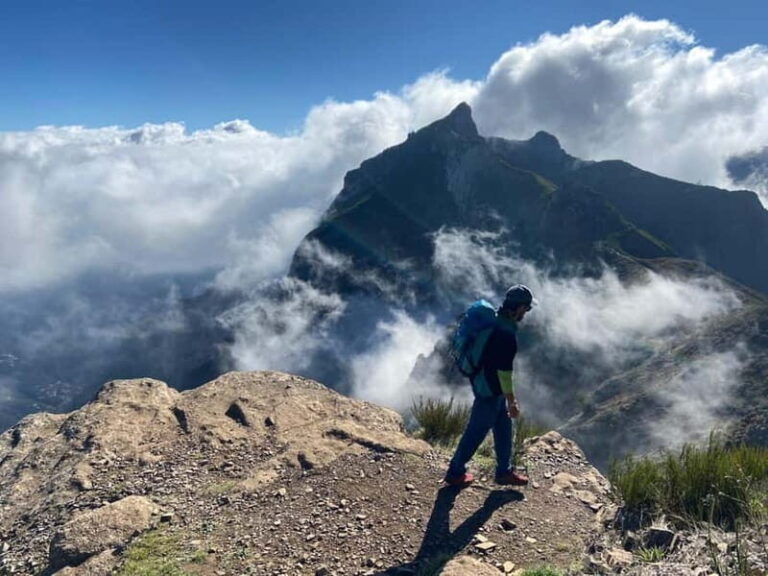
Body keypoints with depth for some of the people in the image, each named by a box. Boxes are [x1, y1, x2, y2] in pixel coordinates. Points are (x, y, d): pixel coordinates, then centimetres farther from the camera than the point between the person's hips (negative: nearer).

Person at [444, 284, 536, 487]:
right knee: (476, 431, 6)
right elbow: (504, 371, -26)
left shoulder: (496, 320, 2)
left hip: (486, 384, 10)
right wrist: (511, 401, -18)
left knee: (504, 427, 21)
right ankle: (455, 472, 22)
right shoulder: (506, 333, -29)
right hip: (489, 389, -10)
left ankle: (504, 471, 36)